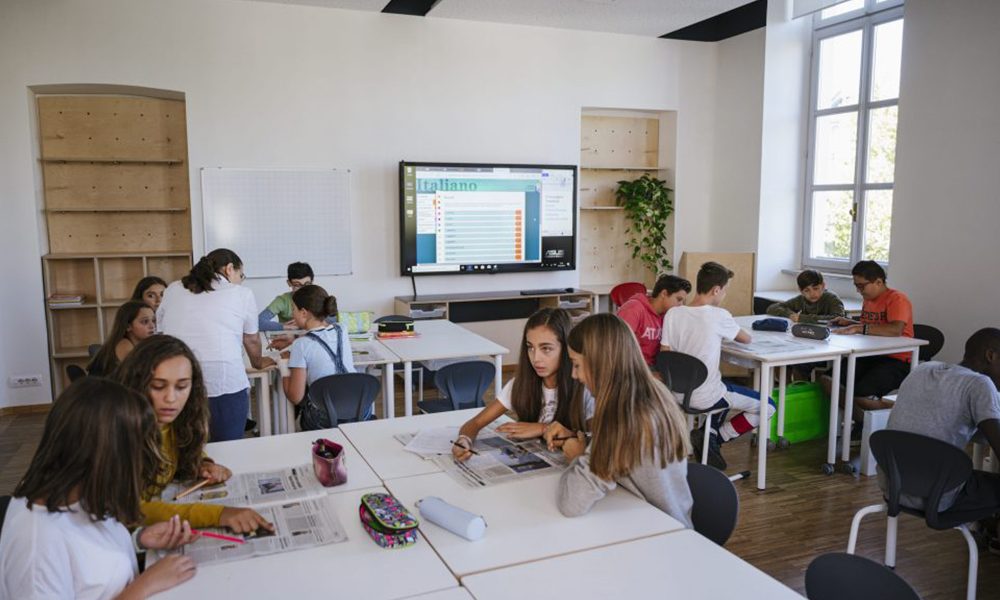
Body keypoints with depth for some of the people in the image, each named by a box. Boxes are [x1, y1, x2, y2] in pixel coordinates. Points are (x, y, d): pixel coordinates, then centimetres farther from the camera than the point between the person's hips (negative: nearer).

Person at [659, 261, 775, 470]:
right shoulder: (719, 316, -14)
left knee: (726, 389, 35)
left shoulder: (672, 314, -4)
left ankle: (710, 433, 13)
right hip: (706, 398, -6)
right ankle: (715, 439, 3)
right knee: (767, 406, 11)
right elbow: (746, 339, 4)